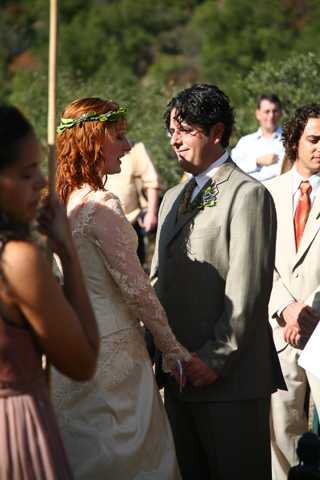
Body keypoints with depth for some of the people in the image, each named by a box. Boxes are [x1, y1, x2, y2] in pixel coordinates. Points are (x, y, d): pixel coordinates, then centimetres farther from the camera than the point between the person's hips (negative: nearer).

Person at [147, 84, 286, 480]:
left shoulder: (248, 194, -9)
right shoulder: (173, 198, 18)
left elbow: (249, 290, -16)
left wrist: (216, 358, -17)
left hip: (231, 376, -8)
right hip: (178, 373, 8)